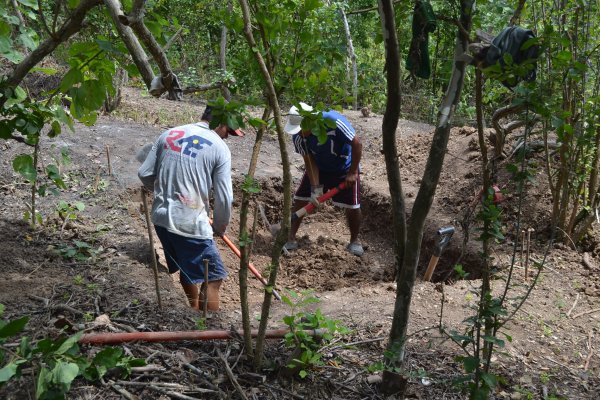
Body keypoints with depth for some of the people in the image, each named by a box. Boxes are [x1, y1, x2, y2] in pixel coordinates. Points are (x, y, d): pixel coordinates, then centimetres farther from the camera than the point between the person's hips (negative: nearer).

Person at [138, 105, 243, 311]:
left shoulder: (169, 134, 6)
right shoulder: (219, 147, -8)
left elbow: (144, 174, 7)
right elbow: (224, 198, -8)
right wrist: (220, 227, 9)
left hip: (161, 218, 7)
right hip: (191, 224, -7)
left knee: (187, 269, 27)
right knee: (212, 279, 4)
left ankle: (195, 310, 46)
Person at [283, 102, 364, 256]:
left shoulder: (334, 121, -36)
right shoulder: (298, 136, -23)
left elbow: (357, 144, -26)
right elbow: (309, 161, -16)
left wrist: (353, 172, -21)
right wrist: (315, 188, -23)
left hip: (344, 169, -3)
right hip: (318, 168, 3)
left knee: (352, 206, -4)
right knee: (300, 199, -6)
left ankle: (354, 241, 20)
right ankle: (291, 238, 6)